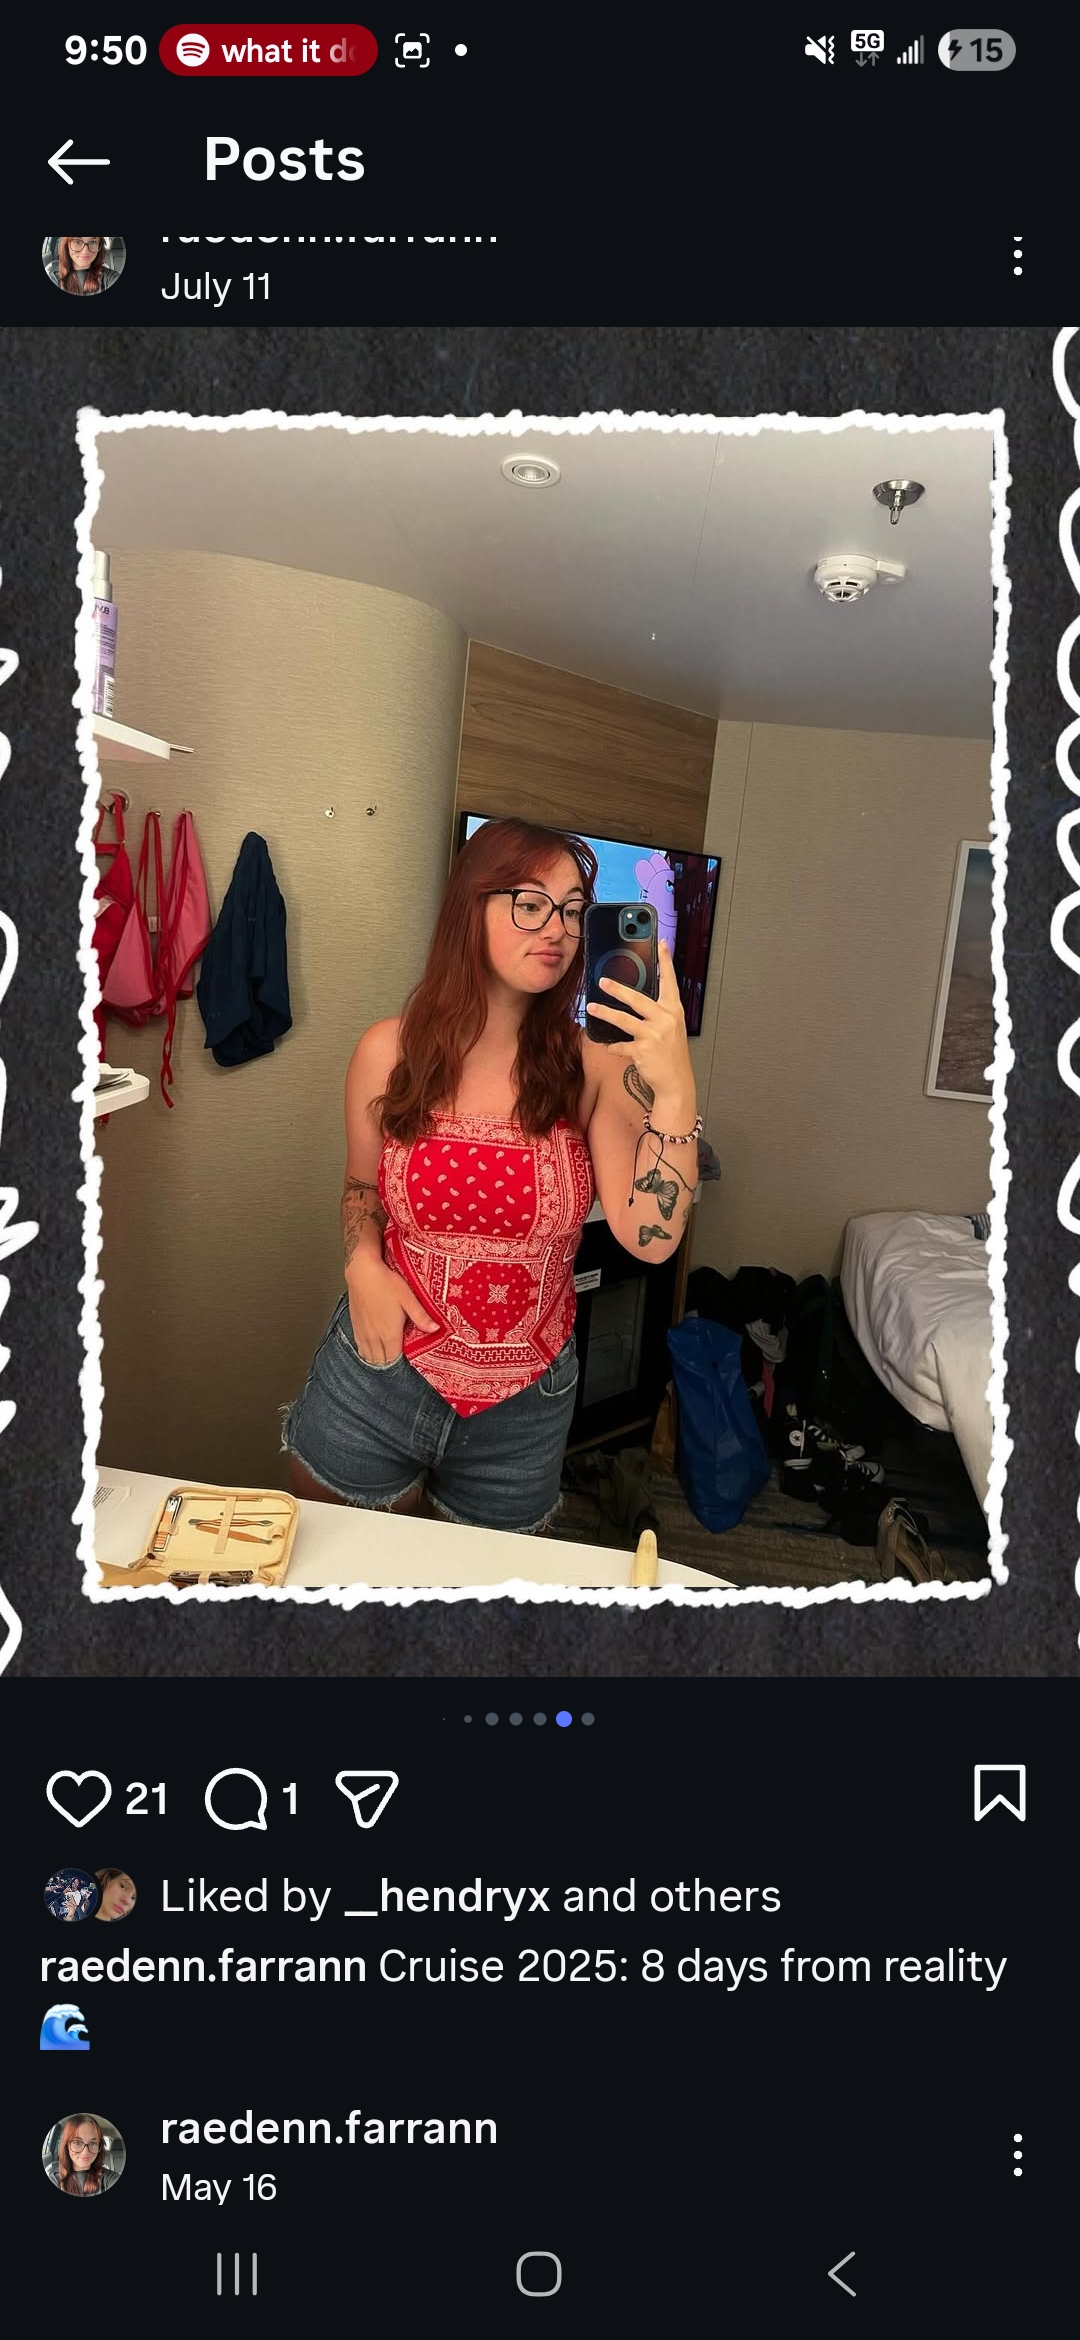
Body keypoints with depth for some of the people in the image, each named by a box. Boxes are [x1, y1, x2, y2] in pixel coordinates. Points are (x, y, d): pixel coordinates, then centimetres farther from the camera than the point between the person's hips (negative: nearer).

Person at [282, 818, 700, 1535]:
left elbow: (649, 1238, -23)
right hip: (379, 1376, 0)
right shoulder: (391, 1052, -8)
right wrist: (363, 1264, -11)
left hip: (523, 1411, 0)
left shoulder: (595, 1068, -11)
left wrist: (676, 1091, -34)